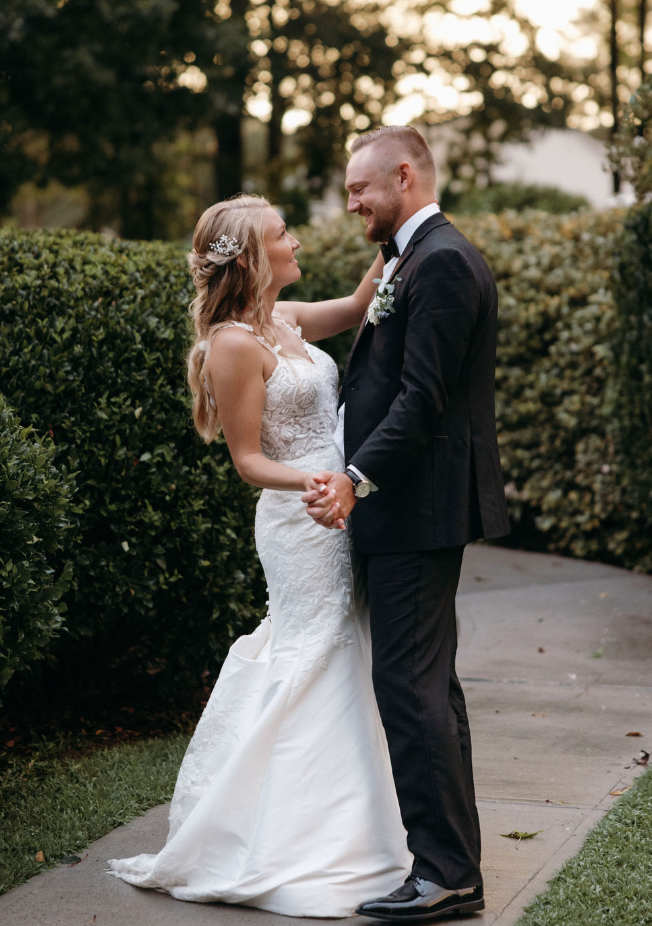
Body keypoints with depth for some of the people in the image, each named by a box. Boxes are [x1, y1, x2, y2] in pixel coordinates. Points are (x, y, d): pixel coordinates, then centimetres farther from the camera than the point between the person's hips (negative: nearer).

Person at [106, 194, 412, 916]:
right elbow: (247, 460, -15)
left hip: (336, 512, 9)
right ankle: (296, 853, 4)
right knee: (316, 667, -5)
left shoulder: (285, 321, 10)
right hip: (301, 522, -9)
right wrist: (313, 483, -31)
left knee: (331, 662, 13)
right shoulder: (236, 345, -15)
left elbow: (357, 307, 24)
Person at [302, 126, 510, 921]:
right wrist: (352, 474, 18)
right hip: (407, 506, 11)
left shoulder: (441, 262, -14)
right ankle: (452, 860, 24)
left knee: (410, 685, -9)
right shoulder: (418, 259, 19)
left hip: (417, 509, -11)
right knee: (427, 685, 15)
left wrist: (357, 478, -29)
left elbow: (422, 396, -22)